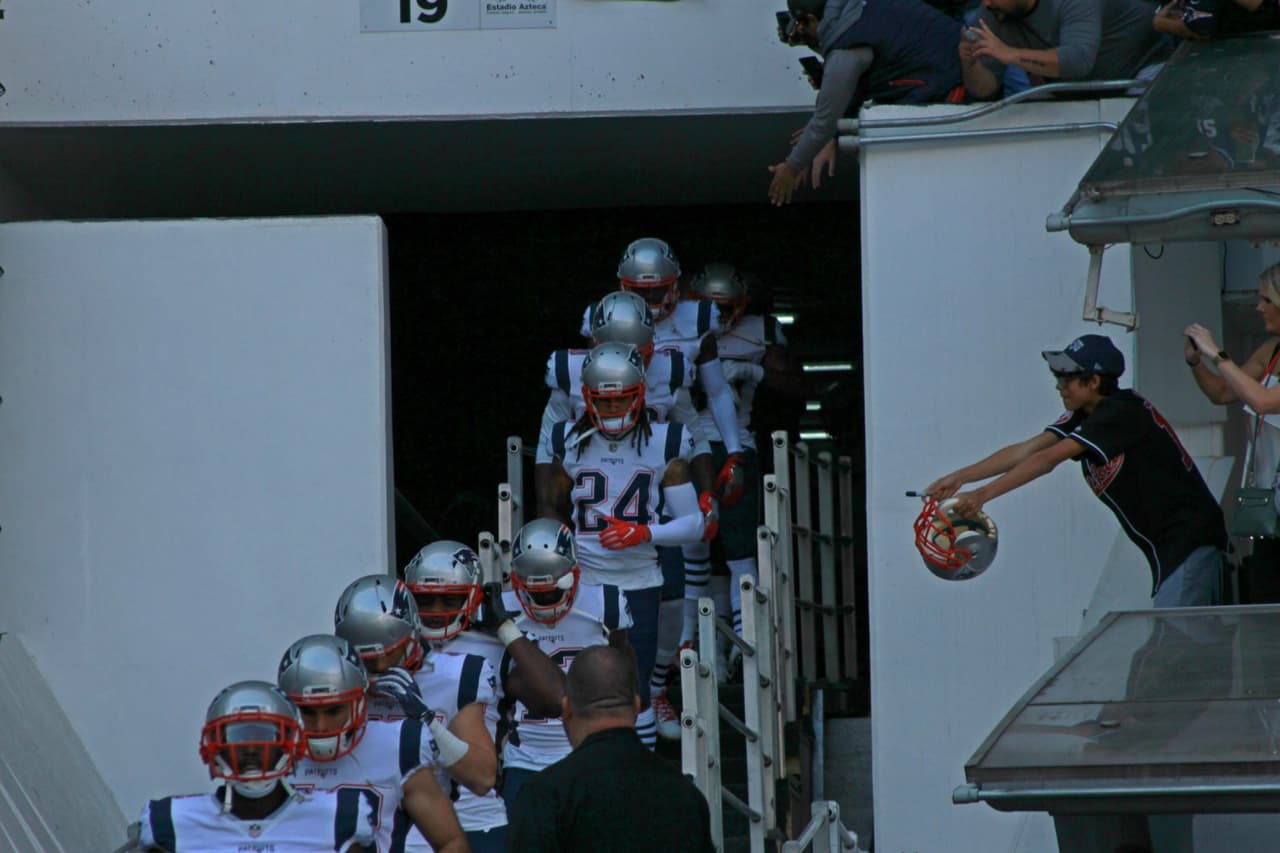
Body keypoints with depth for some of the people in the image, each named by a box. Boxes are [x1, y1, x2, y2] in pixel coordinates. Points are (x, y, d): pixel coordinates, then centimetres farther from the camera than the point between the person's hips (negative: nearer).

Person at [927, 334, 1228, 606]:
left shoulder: (1120, 413, -17)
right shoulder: (1084, 417, 12)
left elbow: (1048, 459, -23)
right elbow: (1025, 451, 6)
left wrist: (983, 494, -25)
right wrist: (959, 478, -3)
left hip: (1189, 538, -10)